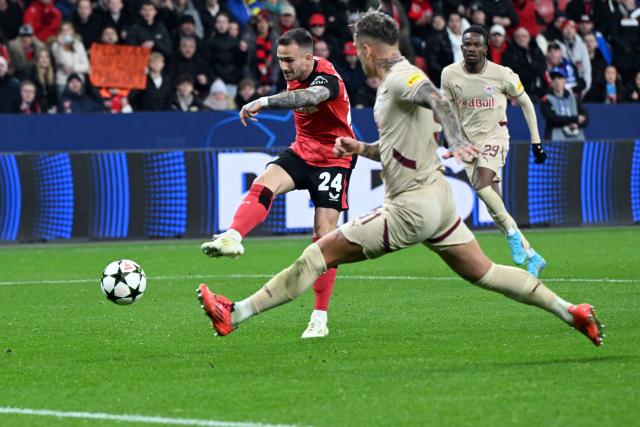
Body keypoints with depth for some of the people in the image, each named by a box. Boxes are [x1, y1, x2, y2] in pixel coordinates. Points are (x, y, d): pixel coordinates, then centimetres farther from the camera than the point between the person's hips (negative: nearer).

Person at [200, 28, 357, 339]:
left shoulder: (327, 78, -25)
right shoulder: (294, 78, 0)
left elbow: (308, 97, -49)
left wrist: (265, 101, -58)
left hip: (334, 159, -6)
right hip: (302, 150, 7)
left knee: (324, 232, -11)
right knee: (263, 184, -24)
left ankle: (320, 319, -5)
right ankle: (232, 238, -48)